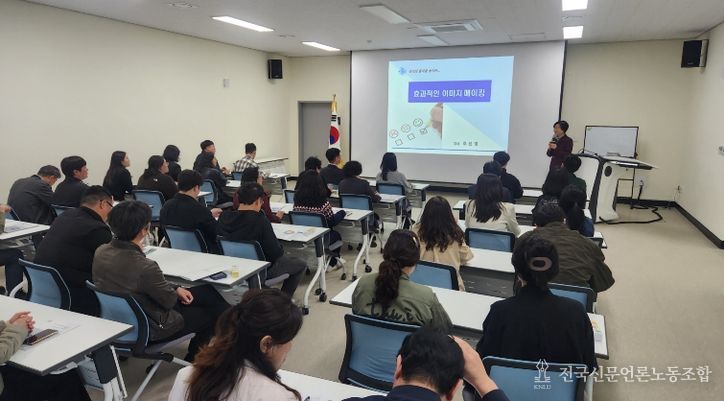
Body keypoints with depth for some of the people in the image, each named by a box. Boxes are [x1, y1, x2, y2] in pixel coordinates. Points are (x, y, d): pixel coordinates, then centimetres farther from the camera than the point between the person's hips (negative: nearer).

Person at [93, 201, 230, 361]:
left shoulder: (101, 252, -11)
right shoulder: (145, 267, -36)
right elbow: (170, 301, -20)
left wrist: (175, 288, 1)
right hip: (146, 331, -8)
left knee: (207, 290, 16)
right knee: (210, 315, 16)